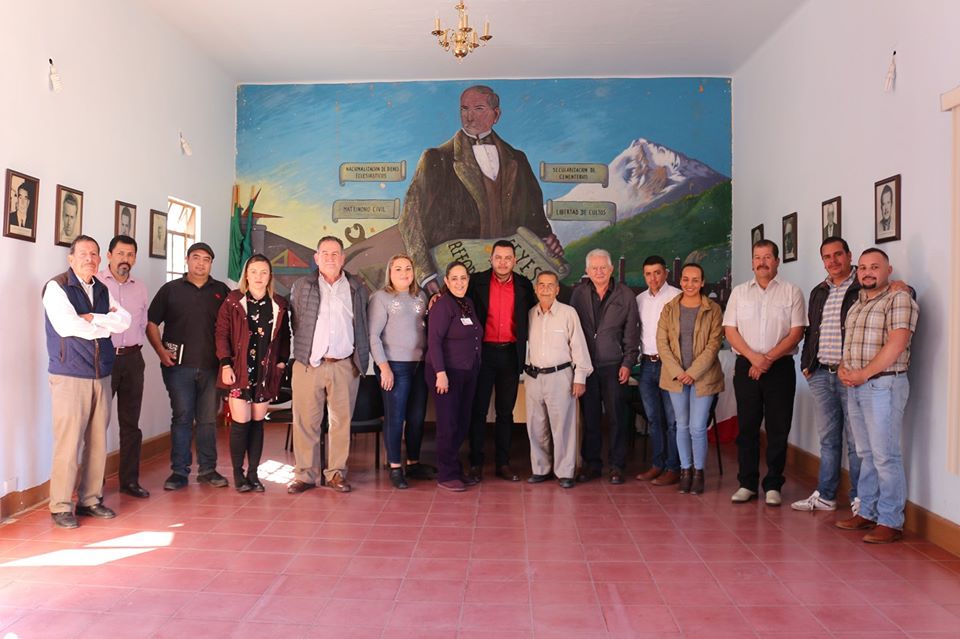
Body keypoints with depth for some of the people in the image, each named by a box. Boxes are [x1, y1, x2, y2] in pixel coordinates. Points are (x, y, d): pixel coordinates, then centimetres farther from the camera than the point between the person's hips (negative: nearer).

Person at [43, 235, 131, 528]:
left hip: (101, 375, 6)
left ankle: (90, 499, 19)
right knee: (68, 443, -5)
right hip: (69, 376, -6)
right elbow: (67, 326, -17)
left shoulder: (102, 290, 14)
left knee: (98, 441, 8)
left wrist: (92, 318, -12)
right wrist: (107, 324, -3)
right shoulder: (56, 287, -4)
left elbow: (125, 320, 1)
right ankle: (60, 507, 6)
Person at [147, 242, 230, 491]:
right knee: (182, 418, 0)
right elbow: (151, 323, 8)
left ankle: (208, 469, 17)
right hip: (179, 365, -1)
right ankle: (179, 471, 8)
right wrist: (161, 351, -5)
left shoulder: (222, 291, 10)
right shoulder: (171, 289, 8)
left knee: (208, 419, 8)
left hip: (211, 366, 1)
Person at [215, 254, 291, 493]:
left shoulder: (279, 305, 7)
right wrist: (225, 364, -10)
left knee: (258, 423, 8)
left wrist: (282, 361, 3)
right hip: (239, 371, -3)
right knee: (240, 422, -3)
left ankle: (253, 473, 17)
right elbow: (222, 334, -3)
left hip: (265, 372, 3)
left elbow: (284, 336, 13)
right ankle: (238, 474, 11)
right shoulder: (233, 301, -1)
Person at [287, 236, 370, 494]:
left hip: (345, 366, 1)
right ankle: (305, 474, 12)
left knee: (341, 421, 5)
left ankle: (336, 473, 15)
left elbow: (363, 324, 12)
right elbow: (294, 323, 10)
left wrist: (362, 359, 5)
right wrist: (301, 351, 5)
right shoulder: (302, 286, 9)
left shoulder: (356, 287, 10)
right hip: (308, 364, 0)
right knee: (306, 422, 3)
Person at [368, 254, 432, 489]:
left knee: (417, 417, 10)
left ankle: (413, 463, 23)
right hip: (394, 365, -5)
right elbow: (373, 335, -8)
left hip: (420, 364, 5)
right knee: (395, 417, 0)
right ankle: (395, 468, 10)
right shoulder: (381, 297, -4)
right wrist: (383, 366, -13)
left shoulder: (420, 296, 12)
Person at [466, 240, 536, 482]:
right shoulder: (477, 282, -1)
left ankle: (503, 463, 18)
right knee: (479, 409, 3)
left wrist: (525, 348, 6)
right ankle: (476, 463, 12)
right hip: (483, 352, -2)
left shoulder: (524, 285, 6)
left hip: (510, 354, 2)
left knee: (506, 411, 9)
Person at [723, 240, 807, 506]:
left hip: (780, 367, -1)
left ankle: (773, 486, 12)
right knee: (747, 427, 5)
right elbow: (730, 330, 3)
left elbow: (796, 332, -3)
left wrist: (768, 359, -13)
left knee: (778, 429, 2)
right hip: (745, 366, 2)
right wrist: (753, 357, -11)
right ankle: (747, 484, 13)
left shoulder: (791, 292, 4)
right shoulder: (739, 292, 9)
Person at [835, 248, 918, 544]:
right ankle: (867, 513, 21)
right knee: (866, 454, 13)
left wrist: (863, 374, -15)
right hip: (854, 387, 8)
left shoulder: (899, 299, -7)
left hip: (883, 385, -7)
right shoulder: (856, 304, 18)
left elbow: (896, 344, -16)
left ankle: (890, 522, 3)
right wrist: (843, 368, 2)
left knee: (886, 456, -5)